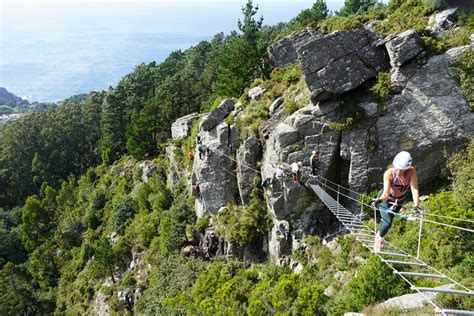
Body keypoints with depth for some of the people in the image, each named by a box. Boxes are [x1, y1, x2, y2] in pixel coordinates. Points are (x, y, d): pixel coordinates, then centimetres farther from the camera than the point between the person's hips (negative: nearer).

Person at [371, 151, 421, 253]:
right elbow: (386, 194, -41)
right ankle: (379, 238, 17)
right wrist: (379, 201, -61)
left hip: (399, 200, 3)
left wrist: (416, 206, -44)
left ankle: (378, 235, 48)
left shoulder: (412, 171, -29)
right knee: (388, 223, -15)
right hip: (386, 199, -3)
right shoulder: (389, 173, -35)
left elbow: (414, 189, -33)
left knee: (387, 221, 18)